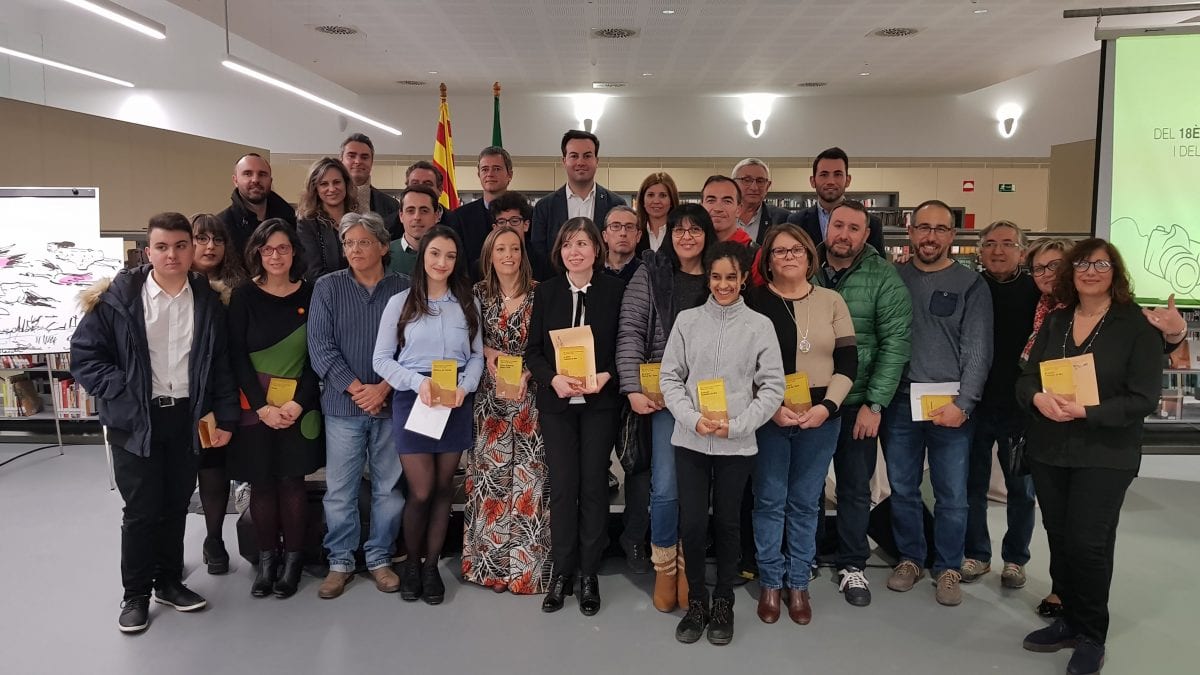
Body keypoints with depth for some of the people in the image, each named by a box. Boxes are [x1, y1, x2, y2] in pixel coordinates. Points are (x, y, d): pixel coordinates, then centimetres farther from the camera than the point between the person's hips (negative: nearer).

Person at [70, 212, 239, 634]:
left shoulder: (207, 301, 3)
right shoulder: (118, 297, -8)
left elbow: (221, 364, 8)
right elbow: (85, 354, -5)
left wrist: (225, 418, 6)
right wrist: (121, 394, -13)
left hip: (187, 418, 3)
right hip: (135, 421, -3)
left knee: (176, 505, 13)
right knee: (141, 510, 3)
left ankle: (169, 581, 31)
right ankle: (136, 593, 21)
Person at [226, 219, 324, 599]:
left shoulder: (310, 295, 2)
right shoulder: (244, 297, 1)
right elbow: (237, 357, -2)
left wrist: (299, 402, -11)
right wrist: (262, 406, -11)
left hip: (298, 407, 0)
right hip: (255, 407, 0)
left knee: (292, 480, 3)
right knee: (261, 482, 5)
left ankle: (293, 559, 15)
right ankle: (267, 558, 19)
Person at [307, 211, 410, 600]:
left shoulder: (403, 289, 2)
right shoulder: (327, 287, 2)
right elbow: (320, 346, -4)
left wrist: (383, 388, -13)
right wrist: (357, 389, -12)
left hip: (391, 405, 0)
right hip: (343, 405, 0)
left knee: (390, 488, 8)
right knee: (339, 491, 4)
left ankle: (379, 559, 24)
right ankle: (340, 562, 20)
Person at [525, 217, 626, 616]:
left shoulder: (614, 290, 0)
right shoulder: (546, 292, 5)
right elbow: (533, 350, 4)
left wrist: (606, 376, -15)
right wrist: (553, 379, -13)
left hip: (600, 402, -1)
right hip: (556, 402, 1)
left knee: (594, 485, 4)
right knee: (562, 486, 3)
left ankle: (589, 574, 17)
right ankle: (562, 572, 16)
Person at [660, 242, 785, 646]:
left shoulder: (760, 326, -1)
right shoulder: (687, 320, 1)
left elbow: (773, 386, -2)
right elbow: (669, 377, 2)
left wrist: (736, 425, -13)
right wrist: (693, 419, -13)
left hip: (737, 444, 0)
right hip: (690, 441, 1)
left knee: (727, 523, 11)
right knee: (692, 523, 3)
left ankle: (723, 603, 29)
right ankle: (696, 601, 24)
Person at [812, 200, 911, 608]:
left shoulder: (884, 278, -7)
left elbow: (896, 344, -10)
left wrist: (874, 404, -14)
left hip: (857, 402, -1)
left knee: (855, 489, 11)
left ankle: (852, 566, 28)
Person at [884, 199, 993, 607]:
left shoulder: (970, 285, 2)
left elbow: (978, 352, -3)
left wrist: (963, 404, -12)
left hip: (951, 405, -2)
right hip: (900, 401, 2)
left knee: (952, 495, 5)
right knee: (902, 489, 11)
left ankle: (948, 568, 22)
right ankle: (910, 558, 28)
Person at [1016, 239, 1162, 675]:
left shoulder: (1137, 327, -6)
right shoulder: (1054, 321, 10)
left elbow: (1143, 399, -12)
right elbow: (1025, 377, 6)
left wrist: (1085, 412, -22)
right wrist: (1038, 399, -16)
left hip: (1105, 456, -4)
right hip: (1048, 451, 5)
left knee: (1088, 543, -4)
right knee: (1059, 539, 11)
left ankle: (1092, 636, 14)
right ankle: (1070, 620, 28)